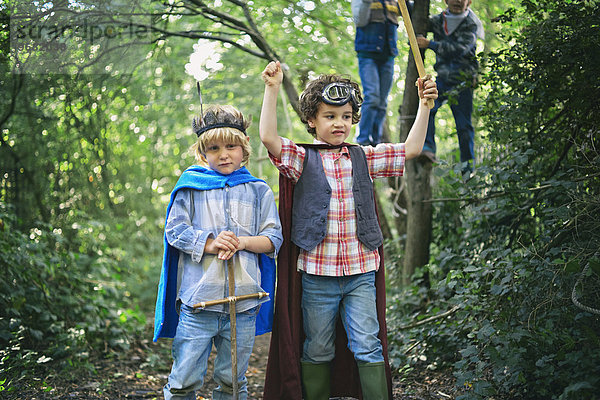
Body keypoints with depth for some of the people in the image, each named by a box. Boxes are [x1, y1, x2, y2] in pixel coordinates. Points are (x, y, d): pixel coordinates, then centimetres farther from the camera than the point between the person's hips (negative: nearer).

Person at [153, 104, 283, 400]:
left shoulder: (258, 190, 9)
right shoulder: (191, 187, 6)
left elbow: (274, 239, 6)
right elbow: (174, 230, -1)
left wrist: (242, 242, -13)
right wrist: (209, 244, -16)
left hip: (244, 301, 2)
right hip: (198, 299, -1)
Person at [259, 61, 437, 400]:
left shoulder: (364, 158, 8)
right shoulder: (302, 159, -1)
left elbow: (411, 148, 7)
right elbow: (269, 137, -17)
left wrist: (425, 105, -1)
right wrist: (273, 89, -21)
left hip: (361, 273, 2)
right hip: (317, 273, -2)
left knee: (368, 347, 5)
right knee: (317, 350, 11)